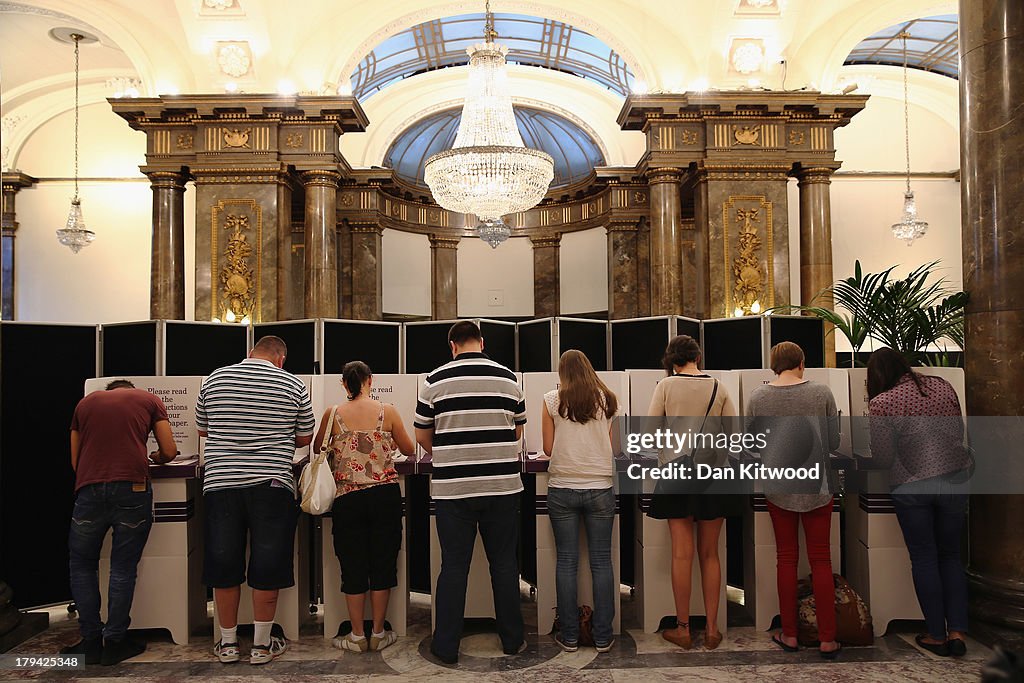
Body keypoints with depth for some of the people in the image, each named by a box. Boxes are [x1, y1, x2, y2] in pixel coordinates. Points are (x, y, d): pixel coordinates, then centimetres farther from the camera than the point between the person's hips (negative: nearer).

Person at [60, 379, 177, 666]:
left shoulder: (86, 402, 22)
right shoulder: (149, 399, 16)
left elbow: (75, 461, 22)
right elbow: (169, 452, 10)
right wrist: (154, 458, 32)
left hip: (90, 489, 2)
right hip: (132, 489, -1)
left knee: (81, 565, 18)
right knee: (123, 568, 8)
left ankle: (91, 640, 19)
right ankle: (114, 642, 15)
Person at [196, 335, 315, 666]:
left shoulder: (214, 379, 6)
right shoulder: (293, 385, -1)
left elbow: (202, 429, 17)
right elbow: (305, 438, 7)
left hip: (220, 481, 3)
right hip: (271, 484, -2)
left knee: (224, 566, 11)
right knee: (266, 567, 7)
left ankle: (228, 644, 23)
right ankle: (261, 645, 15)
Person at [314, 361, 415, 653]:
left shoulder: (333, 414, -3)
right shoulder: (387, 411, -3)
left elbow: (318, 448, 14)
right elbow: (409, 450, 8)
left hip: (348, 498, 0)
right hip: (385, 495, 0)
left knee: (353, 566, 11)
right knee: (383, 563, 11)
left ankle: (357, 635, 20)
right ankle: (378, 634, 20)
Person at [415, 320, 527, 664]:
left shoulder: (436, 380, -2)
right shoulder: (508, 378, 3)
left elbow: (422, 437, 5)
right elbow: (517, 432, 10)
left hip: (452, 488, -1)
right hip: (502, 485, 1)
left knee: (453, 567, 7)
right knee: (504, 564, 12)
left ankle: (446, 646, 15)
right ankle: (512, 639, 23)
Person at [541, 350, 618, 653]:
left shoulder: (552, 400, -2)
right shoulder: (607, 400, 2)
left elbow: (548, 449, 1)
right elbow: (614, 447, 7)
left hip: (562, 489, -1)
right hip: (600, 488, 1)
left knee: (566, 562, 7)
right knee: (601, 562, 7)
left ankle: (569, 636, 13)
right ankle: (603, 636, 13)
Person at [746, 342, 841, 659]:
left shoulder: (758, 397, -7)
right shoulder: (821, 393, -9)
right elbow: (834, 442, -4)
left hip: (778, 487, 1)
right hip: (816, 487, -1)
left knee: (786, 558, 12)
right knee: (821, 560, 8)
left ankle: (789, 635, 19)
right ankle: (827, 639, 13)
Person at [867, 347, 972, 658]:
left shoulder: (881, 403, -10)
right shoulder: (942, 386, 3)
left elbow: (883, 457, -8)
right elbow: (959, 431, 13)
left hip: (912, 487, -4)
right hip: (954, 479, 4)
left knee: (924, 559, 10)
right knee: (951, 556, 17)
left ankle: (937, 636, 18)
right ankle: (957, 632, 14)